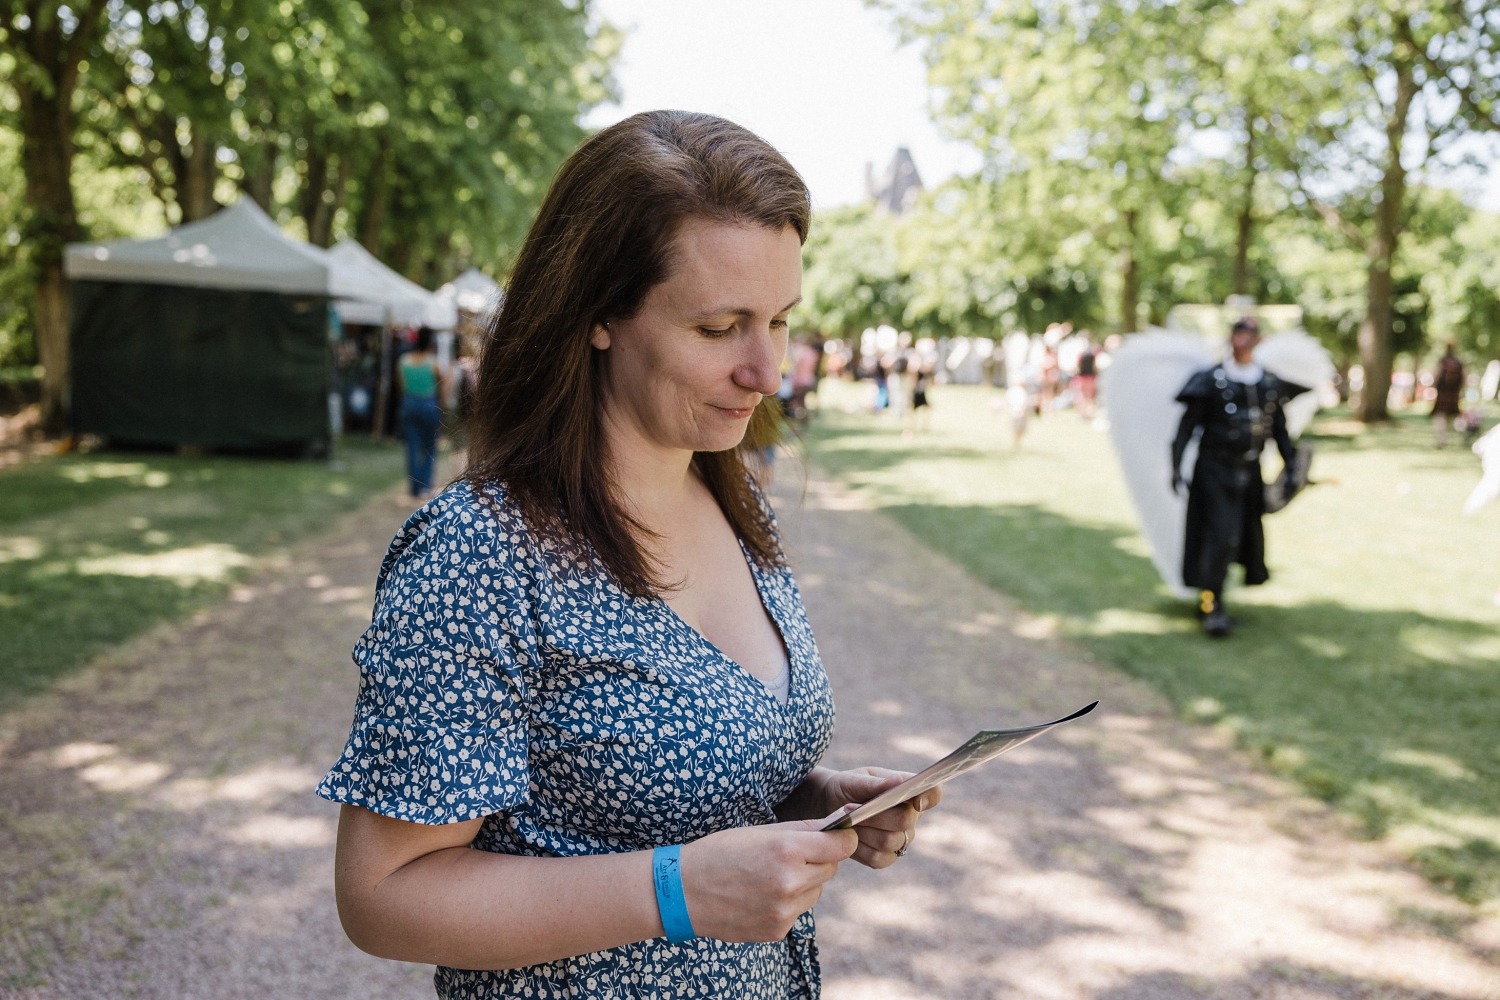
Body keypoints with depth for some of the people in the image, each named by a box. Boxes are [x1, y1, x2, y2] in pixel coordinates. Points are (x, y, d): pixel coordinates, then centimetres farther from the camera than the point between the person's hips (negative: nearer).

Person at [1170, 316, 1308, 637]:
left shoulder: (1270, 384, 8)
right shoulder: (1211, 379, -4)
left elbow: (1279, 428, 14)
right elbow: (1188, 424, -4)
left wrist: (1292, 465, 6)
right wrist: (1176, 465, -9)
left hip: (1250, 472, 5)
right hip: (1214, 469, -5)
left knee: (1248, 535, 8)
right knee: (1219, 535, -13)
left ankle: (1212, 601, 22)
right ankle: (1210, 604, -7)